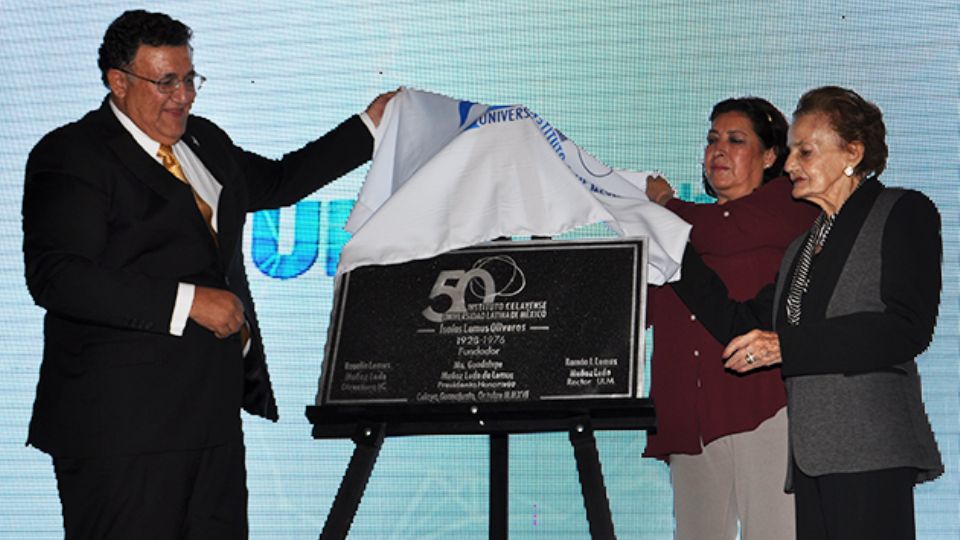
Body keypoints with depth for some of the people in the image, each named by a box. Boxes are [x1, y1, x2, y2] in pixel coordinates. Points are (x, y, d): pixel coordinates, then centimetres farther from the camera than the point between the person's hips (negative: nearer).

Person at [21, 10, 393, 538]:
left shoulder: (205, 140, 16)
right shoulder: (70, 156, -8)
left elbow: (277, 180, 33)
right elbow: (55, 275, -19)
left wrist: (369, 126, 28)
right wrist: (188, 301, -21)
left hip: (213, 411, 7)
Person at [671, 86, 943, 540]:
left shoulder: (902, 213, 3)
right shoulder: (803, 243, 25)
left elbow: (908, 328, -10)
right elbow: (745, 327, 23)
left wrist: (787, 347, -14)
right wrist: (678, 260, 16)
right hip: (811, 456, 7)